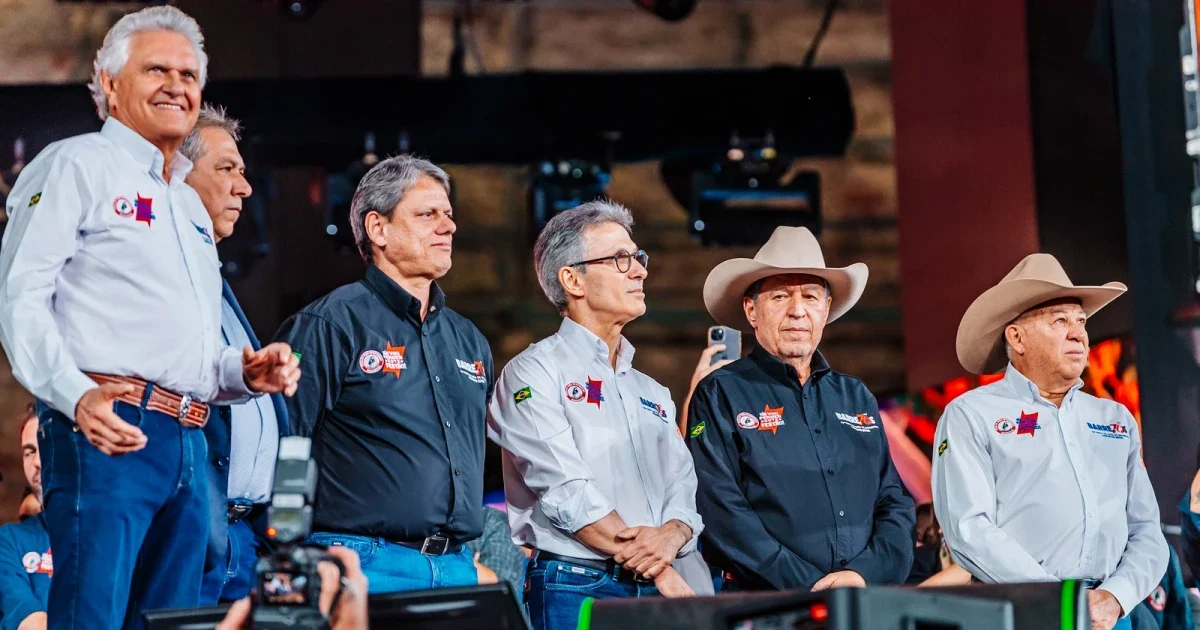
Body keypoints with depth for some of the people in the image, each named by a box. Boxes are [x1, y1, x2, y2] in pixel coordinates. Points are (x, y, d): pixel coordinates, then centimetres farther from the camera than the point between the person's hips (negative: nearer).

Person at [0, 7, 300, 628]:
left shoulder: (190, 205, 28)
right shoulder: (76, 165, 3)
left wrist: (245, 372, 10)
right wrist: (77, 396, -23)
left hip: (188, 447, 8)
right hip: (105, 435, -8)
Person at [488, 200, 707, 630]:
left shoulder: (652, 393, 20)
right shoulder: (534, 373, -3)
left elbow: (684, 487, 11)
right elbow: (566, 491, -13)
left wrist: (671, 536, -14)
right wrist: (663, 576, -14)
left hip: (653, 593, 6)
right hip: (576, 589, -6)